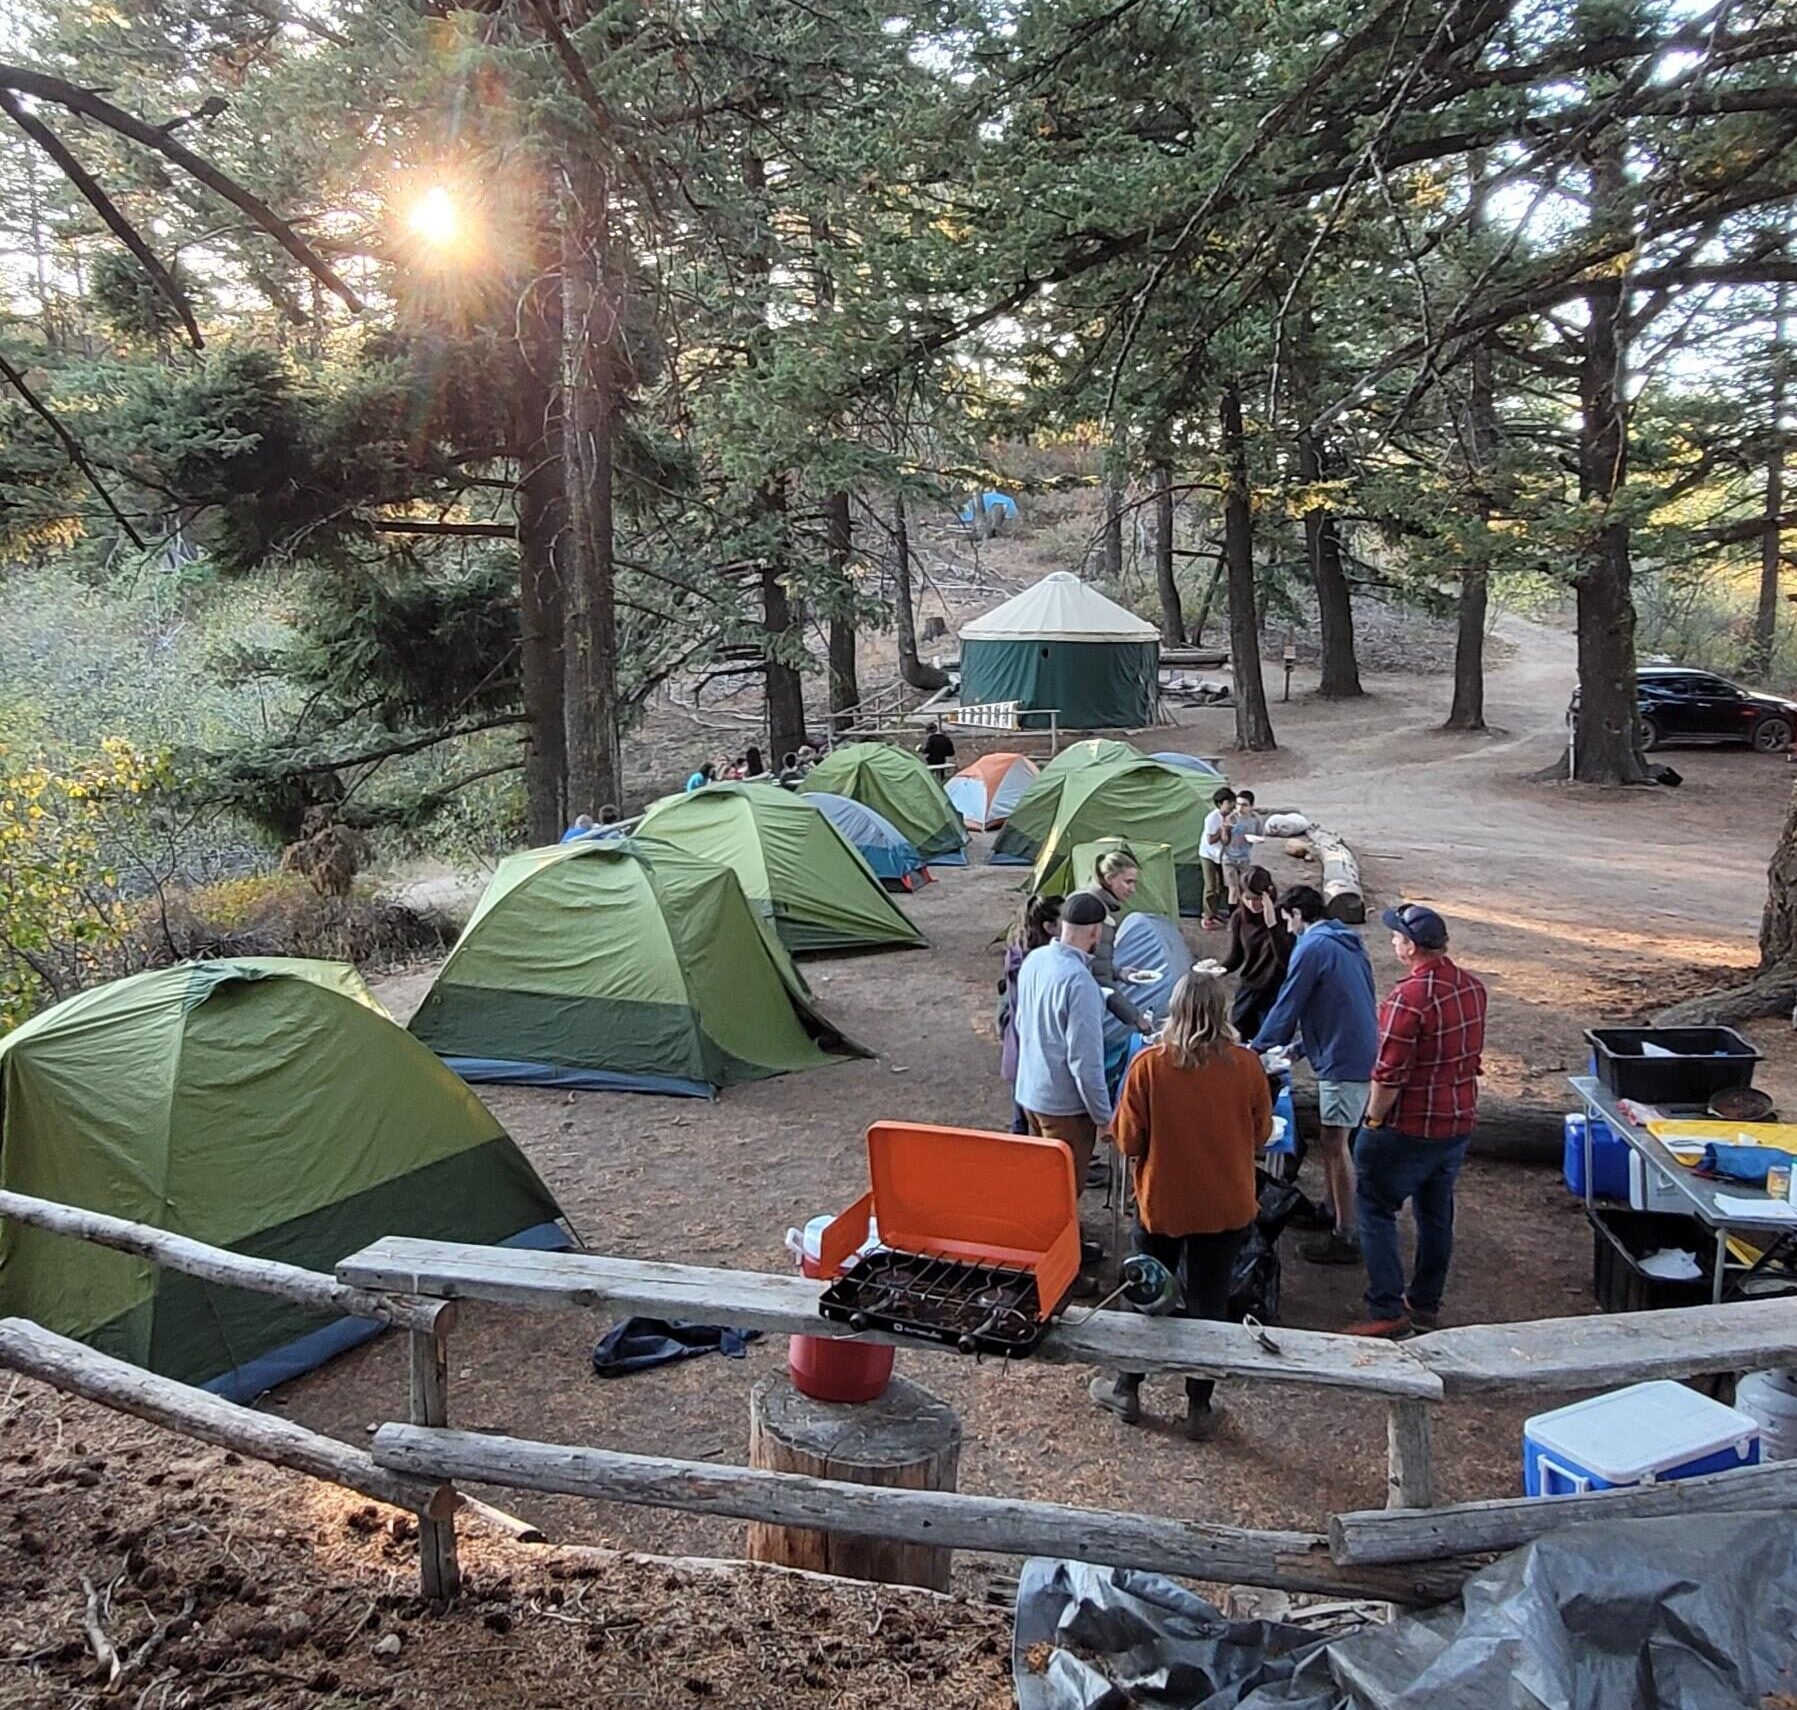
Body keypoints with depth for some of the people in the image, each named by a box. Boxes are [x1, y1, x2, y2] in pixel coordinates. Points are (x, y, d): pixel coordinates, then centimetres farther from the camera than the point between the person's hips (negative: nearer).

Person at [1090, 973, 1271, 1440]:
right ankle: (1200, 1410, 24)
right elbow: (1260, 1134, 1)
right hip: (1227, 1207, 1)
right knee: (1209, 1303, 14)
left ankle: (1126, 1391, 33)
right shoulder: (1246, 1065, -13)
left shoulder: (1148, 1065, -17)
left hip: (1161, 1202, -1)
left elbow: (1128, 1142, -10)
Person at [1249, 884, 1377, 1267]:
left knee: (1334, 1144, -5)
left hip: (1343, 1059, -9)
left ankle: (1346, 1238, -2)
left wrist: (1257, 1049, 4)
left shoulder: (1311, 948, -14)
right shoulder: (1347, 941, 15)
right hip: (1361, 1051, 9)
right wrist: (1303, 1043, 27)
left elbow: (1287, 1006, -10)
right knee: (1329, 1138, 19)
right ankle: (1334, 1210, 30)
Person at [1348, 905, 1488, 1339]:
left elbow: (1390, 1072, -23)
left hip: (1411, 1127, -8)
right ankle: (1426, 1303, 28)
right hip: (1459, 1122, 8)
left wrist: (1373, 1120, -10)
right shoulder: (1472, 987, 2)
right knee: (1436, 1213, 18)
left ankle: (1387, 1311, 2)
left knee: (1376, 1210, 4)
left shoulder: (1410, 996, -25)